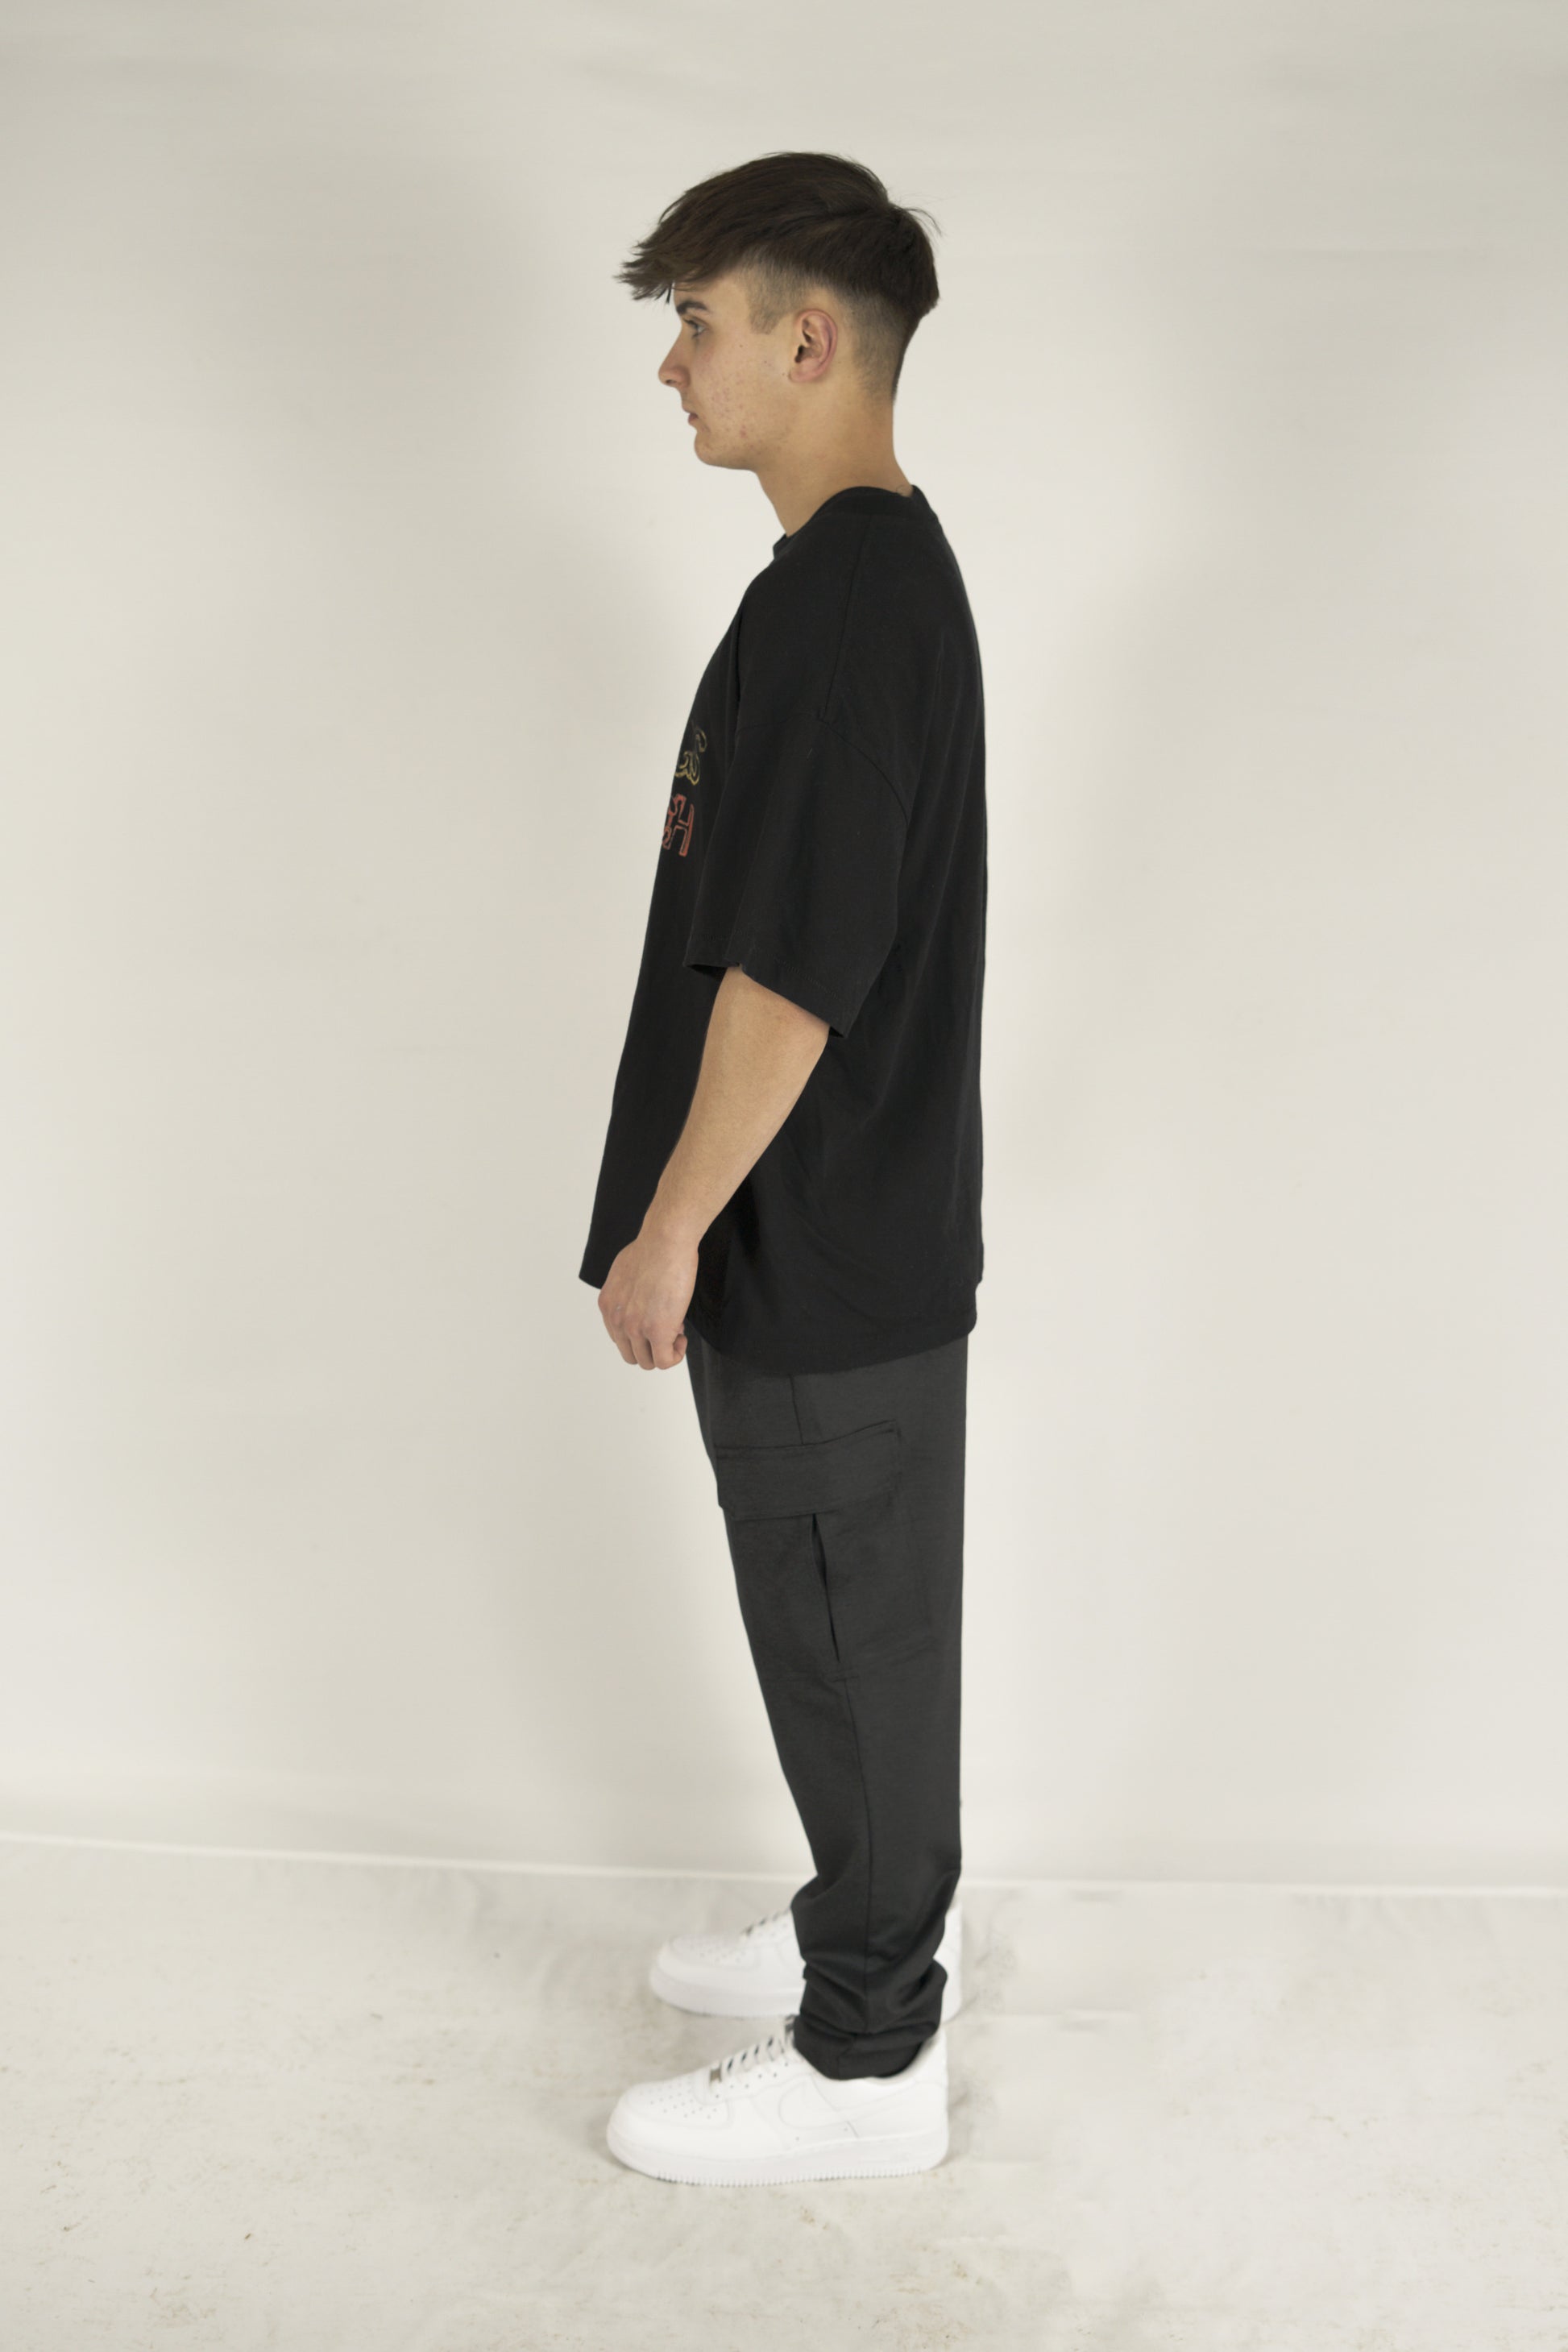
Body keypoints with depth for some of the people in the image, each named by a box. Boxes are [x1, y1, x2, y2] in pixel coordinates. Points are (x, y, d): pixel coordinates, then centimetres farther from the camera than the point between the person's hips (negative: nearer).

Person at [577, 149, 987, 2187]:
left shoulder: (837, 608, -23)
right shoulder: (894, 572, 10)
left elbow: (789, 976, -25)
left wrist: (670, 1230, -16)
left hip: (823, 1270, -10)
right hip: (859, 1242, 10)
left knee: (849, 1637, 4)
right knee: (862, 1626, 22)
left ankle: (867, 2062, 21)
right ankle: (882, 1923, 40)